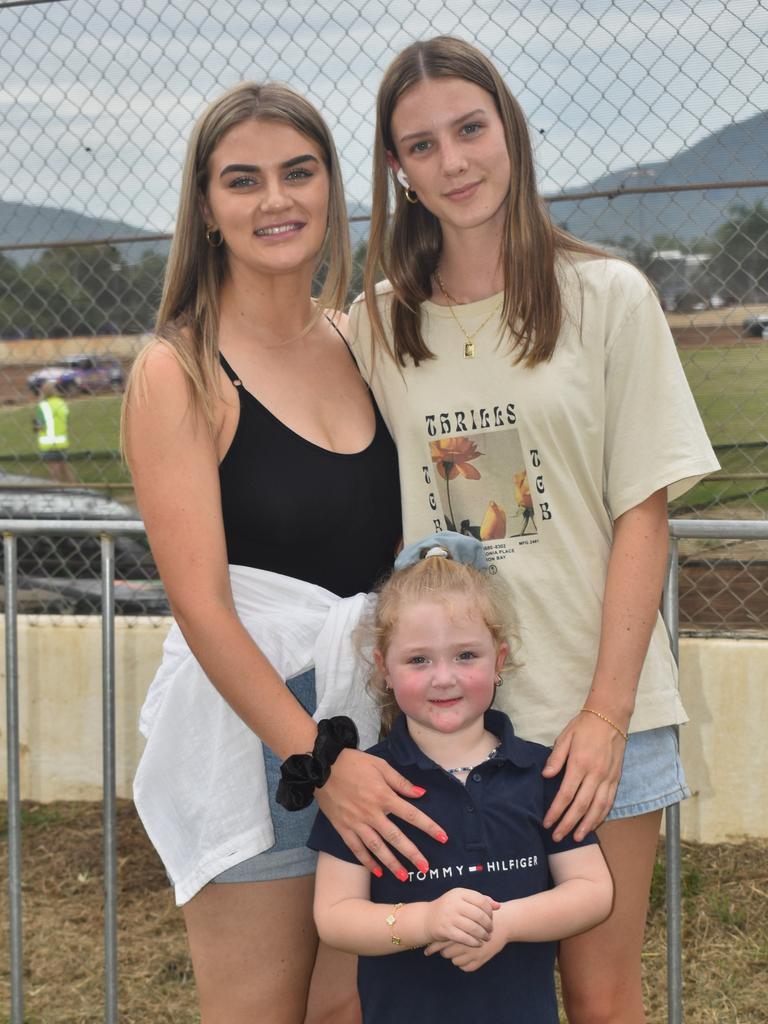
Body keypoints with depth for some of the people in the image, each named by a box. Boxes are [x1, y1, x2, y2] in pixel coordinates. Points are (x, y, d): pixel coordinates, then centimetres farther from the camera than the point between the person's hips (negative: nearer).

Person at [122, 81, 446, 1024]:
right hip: (248, 725, -5)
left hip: (376, 710, 6)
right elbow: (201, 604, -15)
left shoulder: (360, 343, 9)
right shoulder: (178, 372, -9)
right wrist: (320, 762, -20)